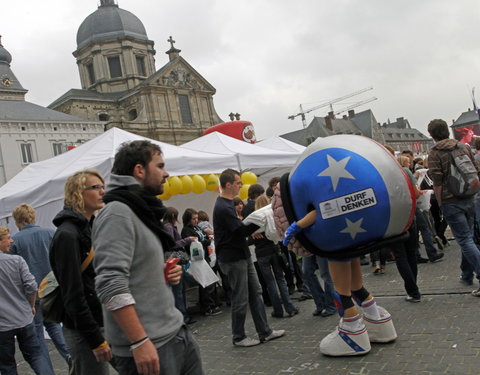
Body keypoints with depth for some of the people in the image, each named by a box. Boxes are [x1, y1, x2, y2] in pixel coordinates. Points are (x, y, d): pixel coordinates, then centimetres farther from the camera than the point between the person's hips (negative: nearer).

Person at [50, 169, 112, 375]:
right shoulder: (67, 235, -17)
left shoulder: (89, 228, 12)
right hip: (84, 331, -9)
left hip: (101, 322, 9)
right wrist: (96, 340, -19)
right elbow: (72, 294, -20)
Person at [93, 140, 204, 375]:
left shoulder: (143, 212, 14)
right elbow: (110, 285, -23)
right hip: (149, 346, -9)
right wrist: (139, 342, -23)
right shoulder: (118, 213, -14)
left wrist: (165, 275, 6)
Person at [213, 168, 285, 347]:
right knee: (241, 299, 1)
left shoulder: (226, 204, 12)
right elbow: (243, 230, -20)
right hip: (232, 259, -10)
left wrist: (253, 230, 4)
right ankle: (238, 337, 16)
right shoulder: (223, 208, -20)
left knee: (256, 293, 12)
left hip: (242, 255, 10)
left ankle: (264, 332, 20)